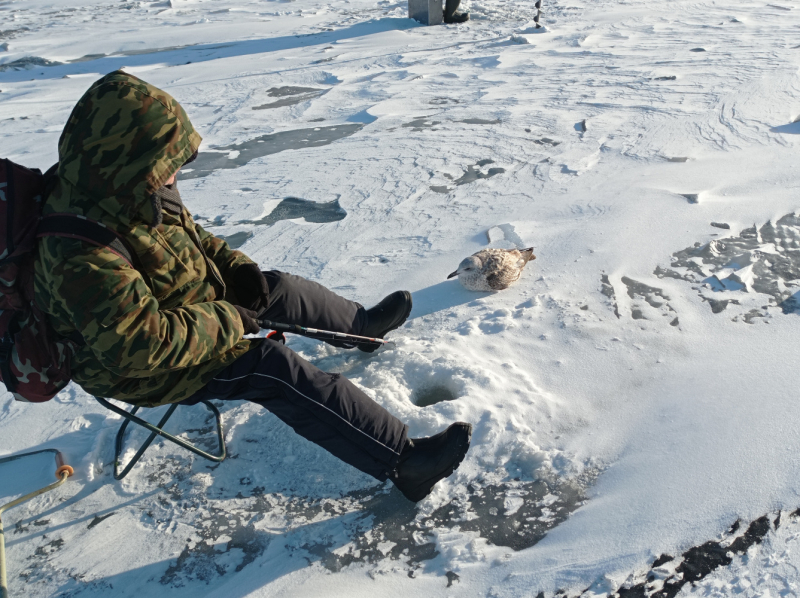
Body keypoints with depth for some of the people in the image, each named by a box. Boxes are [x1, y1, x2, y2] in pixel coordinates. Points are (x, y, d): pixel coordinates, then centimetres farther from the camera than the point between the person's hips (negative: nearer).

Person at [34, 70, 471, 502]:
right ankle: (404, 462, -21)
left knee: (279, 289, 12)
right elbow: (141, 344, -37)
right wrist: (227, 324, -26)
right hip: (141, 369, -10)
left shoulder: (116, 191, -6)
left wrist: (236, 267, -4)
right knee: (275, 368, -22)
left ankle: (362, 325, 40)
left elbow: (186, 233, 10)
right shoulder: (85, 257, -36)